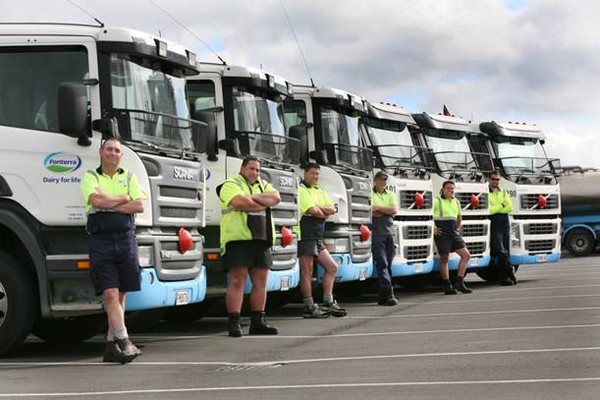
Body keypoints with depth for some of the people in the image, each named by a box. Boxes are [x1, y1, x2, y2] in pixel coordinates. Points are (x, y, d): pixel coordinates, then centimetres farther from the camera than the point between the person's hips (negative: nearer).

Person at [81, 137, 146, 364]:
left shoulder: (129, 178, 15)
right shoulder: (90, 177, 7)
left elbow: (139, 206, 1)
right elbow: (96, 200, -13)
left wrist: (109, 204, -6)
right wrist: (124, 199, -1)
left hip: (125, 240, 3)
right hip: (101, 241, -3)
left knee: (120, 295, 5)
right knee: (110, 294, -12)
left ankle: (111, 344, 12)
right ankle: (124, 342, -17)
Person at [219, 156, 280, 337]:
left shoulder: (263, 185, 21)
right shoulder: (231, 184, 1)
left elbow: (276, 198, 2)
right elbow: (240, 203, -18)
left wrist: (254, 197, -11)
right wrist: (264, 204, -5)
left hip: (261, 240, 7)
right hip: (238, 239, -7)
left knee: (260, 281, 7)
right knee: (237, 280, -9)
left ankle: (257, 322, 14)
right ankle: (234, 323, -8)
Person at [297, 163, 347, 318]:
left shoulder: (320, 191, 19)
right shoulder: (301, 190, -8)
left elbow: (332, 209, 8)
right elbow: (312, 211, -18)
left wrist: (318, 208, -9)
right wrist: (325, 212, 1)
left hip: (317, 237, 9)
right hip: (305, 236, -9)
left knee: (332, 267, 10)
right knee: (307, 271, -6)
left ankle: (328, 302, 15)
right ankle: (309, 308, -3)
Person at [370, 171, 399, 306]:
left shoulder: (390, 195, 18)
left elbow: (394, 210, 2)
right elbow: (370, 212, -11)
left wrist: (377, 208, -5)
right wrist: (387, 211, -3)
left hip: (389, 232, 5)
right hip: (376, 233, -5)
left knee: (388, 264, 4)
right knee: (382, 263, -12)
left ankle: (383, 296, 8)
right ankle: (388, 293, -19)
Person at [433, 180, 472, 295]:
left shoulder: (456, 202, 14)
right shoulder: (436, 201, -7)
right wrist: (433, 228, -11)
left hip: (454, 234, 7)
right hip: (442, 234, -7)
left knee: (466, 255, -2)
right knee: (444, 259, 0)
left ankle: (459, 282, 2)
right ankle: (447, 286, 6)